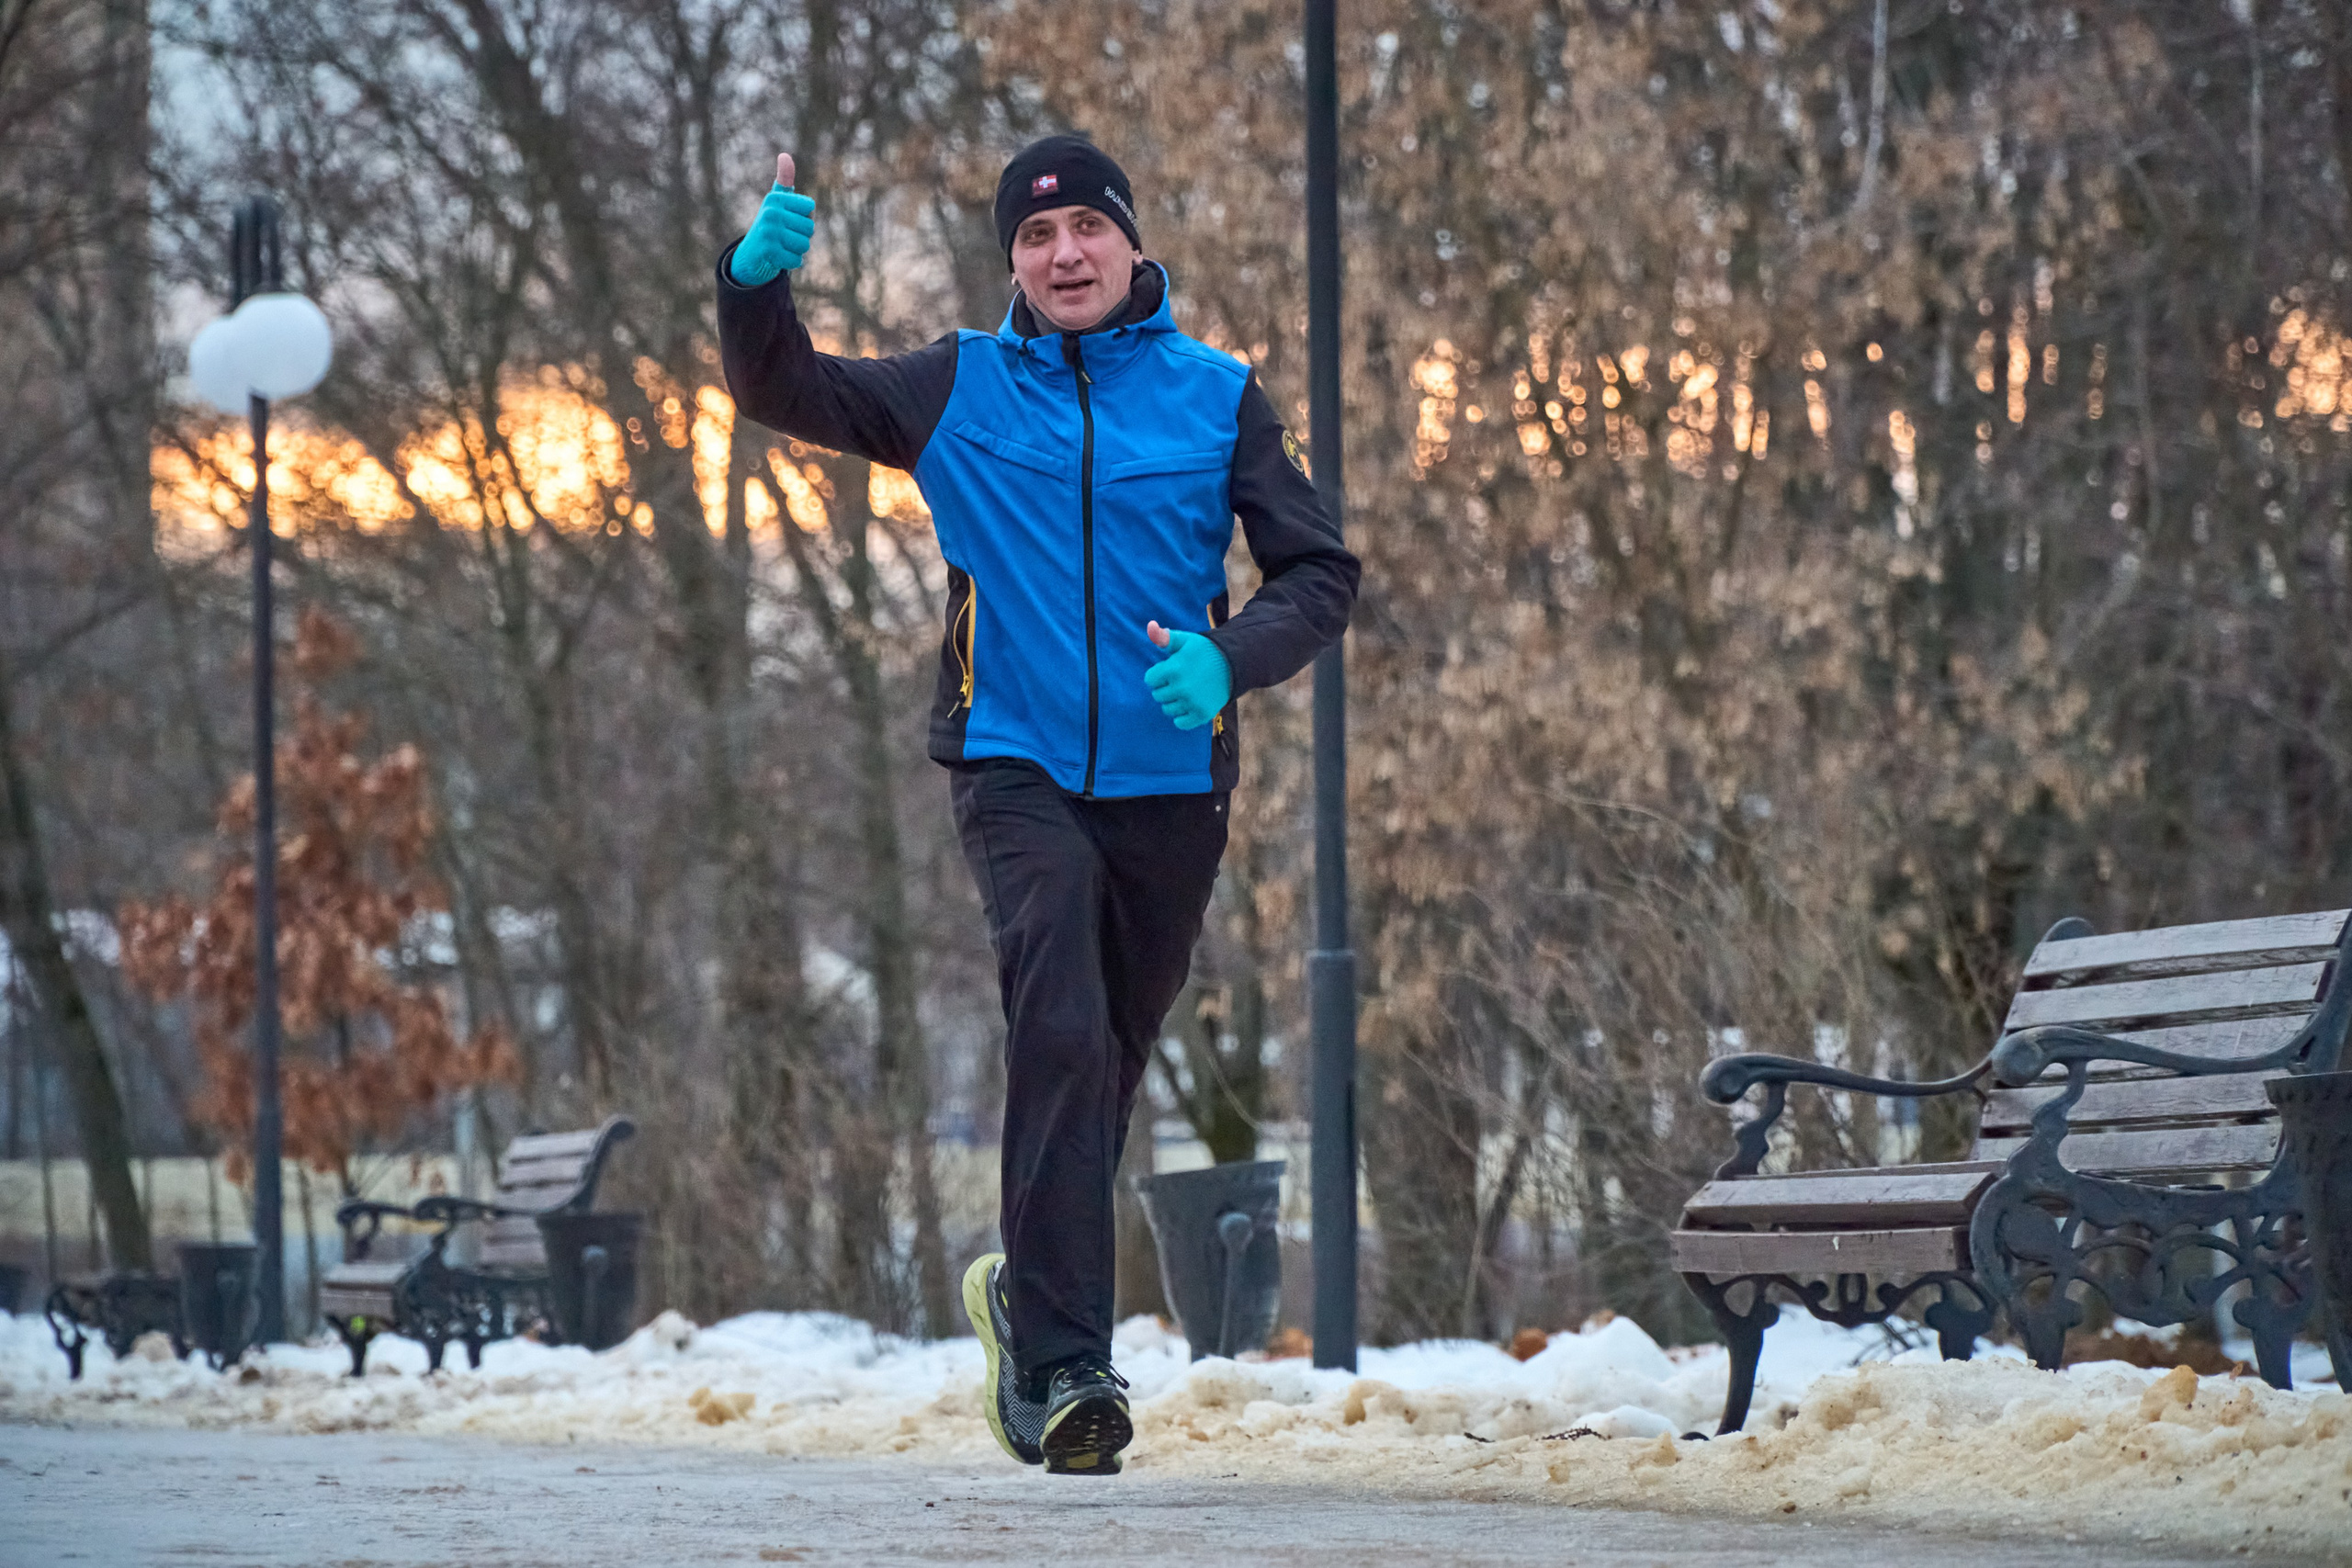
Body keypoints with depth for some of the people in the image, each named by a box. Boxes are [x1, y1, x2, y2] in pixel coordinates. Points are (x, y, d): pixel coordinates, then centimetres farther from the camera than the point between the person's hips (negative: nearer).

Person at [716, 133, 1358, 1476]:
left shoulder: (1219, 398, 4)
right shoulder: (960, 391, 6)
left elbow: (1320, 574, 3)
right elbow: (784, 393, 6)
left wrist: (1228, 662, -17)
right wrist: (757, 282, -15)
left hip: (1172, 781, 2)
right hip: (1017, 767, -2)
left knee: (1105, 1068, 13)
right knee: (1063, 1041, -21)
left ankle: (1031, 1291, 38)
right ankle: (1065, 1364, -23)